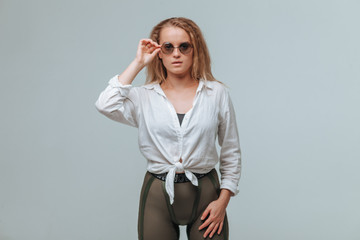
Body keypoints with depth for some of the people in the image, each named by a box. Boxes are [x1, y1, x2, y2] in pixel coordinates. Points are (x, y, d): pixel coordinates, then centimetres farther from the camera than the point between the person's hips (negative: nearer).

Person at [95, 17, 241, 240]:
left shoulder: (217, 93, 1)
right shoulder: (144, 96, 1)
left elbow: (231, 153, 5)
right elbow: (106, 105, -19)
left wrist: (223, 200, -2)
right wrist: (138, 63, -9)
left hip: (205, 193, 0)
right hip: (158, 196, 0)